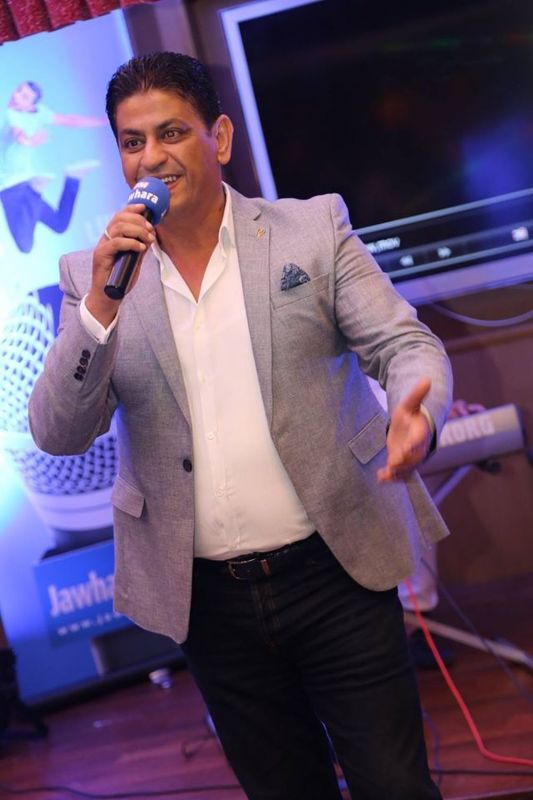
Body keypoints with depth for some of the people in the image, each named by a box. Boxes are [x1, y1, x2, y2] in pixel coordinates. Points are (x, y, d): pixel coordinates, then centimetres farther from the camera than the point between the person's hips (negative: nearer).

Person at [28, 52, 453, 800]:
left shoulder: (314, 229, -1)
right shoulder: (94, 274, 1)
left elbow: (407, 345, -3)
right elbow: (57, 434, -5)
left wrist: (417, 415, -26)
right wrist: (101, 303, -20)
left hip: (334, 570, -1)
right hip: (209, 599, 2)